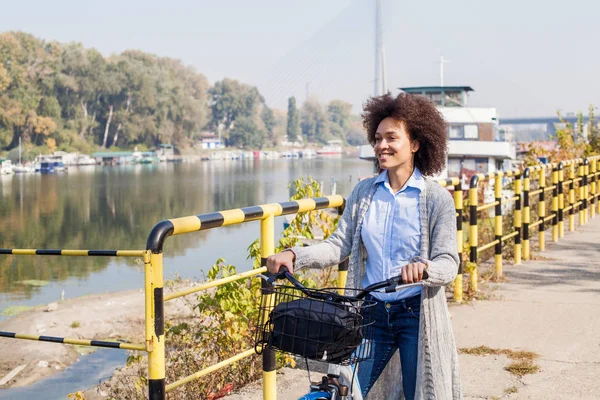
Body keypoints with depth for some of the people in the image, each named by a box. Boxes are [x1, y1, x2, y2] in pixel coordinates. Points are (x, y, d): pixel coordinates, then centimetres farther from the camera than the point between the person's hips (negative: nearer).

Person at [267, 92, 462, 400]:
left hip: (417, 315, -3)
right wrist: (294, 255, -17)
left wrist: (423, 268, -34)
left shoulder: (437, 199, -7)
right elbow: (339, 245, -1)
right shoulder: (363, 192, 3)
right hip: (371, 313, 3)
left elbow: (449, 263, -12)